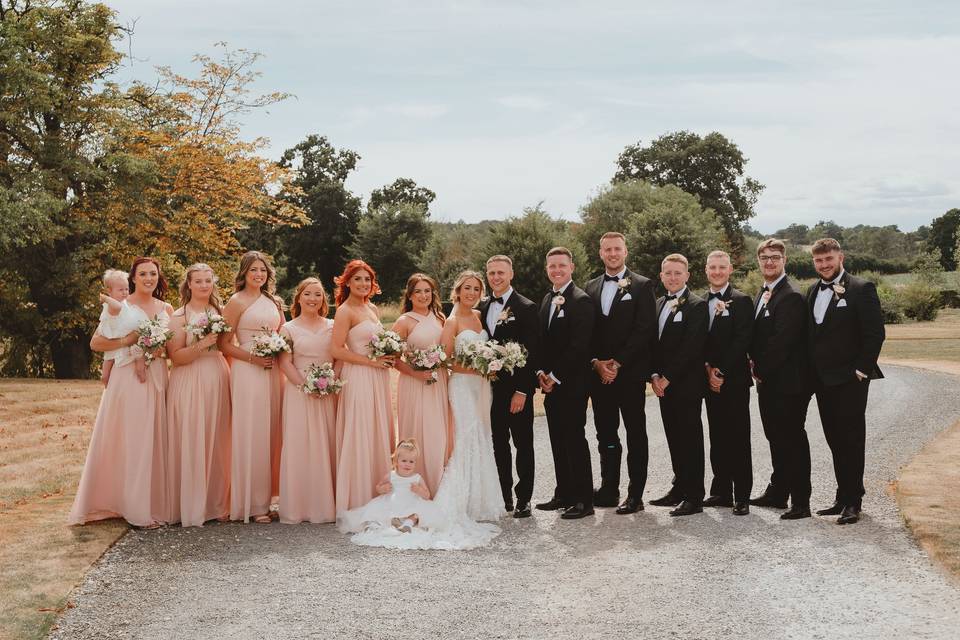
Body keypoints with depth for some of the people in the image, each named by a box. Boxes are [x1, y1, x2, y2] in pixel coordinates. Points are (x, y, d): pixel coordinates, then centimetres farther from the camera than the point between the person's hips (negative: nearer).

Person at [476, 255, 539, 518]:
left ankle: (523, 500, 11)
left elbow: (531, 353, -11)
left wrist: (522, 391, -16)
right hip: (490, 387, 5)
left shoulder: (526, 308, -8)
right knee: (498, 445, 11)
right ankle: (503, 497, 20)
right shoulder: (482, 306, 10)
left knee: (523, 445, 5)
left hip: (517, 388, -5)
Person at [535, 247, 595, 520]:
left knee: (574, 439, -5)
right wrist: (541, 372, 4)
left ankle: (584, 500, 1)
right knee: (558, 441, 12)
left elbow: (579, 345, -17)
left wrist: (555, 376, -14)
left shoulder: (581, 300, -11)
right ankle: (564, 495, 20)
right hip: (551, 382, 8)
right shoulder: (547, 299, 15)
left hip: (572, 383, -8)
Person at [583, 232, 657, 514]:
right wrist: (596, 363, -5)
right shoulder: (590, 288, 13)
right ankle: (608, 490, 16)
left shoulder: (642, 286, -1)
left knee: (635, 433, 1)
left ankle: (635, 494, 4)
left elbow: (644, 330, -9)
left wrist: (617, 363, -13)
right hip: (598, 372, 5)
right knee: (605, 433, 9)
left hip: (630, 372, -4)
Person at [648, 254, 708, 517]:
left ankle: (694, 497, 0)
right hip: (664, 384, 7)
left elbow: (691, 347, -15)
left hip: (686, 384, -7)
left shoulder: (697, 305, -8)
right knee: (674, 439, 12)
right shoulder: (659, 305, 15)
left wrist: (667, 377, -15)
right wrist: (654, 375, 1)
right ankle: (680, 488, 21)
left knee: (690, 439, -4)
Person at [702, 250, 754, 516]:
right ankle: (721, 491, 17)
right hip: (710, 380, 5)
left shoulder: (741, 301, -4)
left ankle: (741, 496, 1)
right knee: (717, 438, 10)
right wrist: (708, 368, -4)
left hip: (734, 380, -5)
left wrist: (721, 372, -13)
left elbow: (741, 342, -10)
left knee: (738, 439, -3)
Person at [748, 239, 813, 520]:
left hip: (787, 382, -9)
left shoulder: (791, 297, -15)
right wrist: (756, 365, 2)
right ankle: (777, 492, 29)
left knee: (793, 440, -4)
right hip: (767, 381, 9)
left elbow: (782, 341, -20)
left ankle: (800, 502, 0)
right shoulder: (763, 295, 15)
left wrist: (760, 368, -12)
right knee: (776, 438, 17)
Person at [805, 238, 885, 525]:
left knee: (851, 441, -2)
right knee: (835, 441, 12)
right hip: (822, 380, 7)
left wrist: (862, 369, -14)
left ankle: (852, 503, 4)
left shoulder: (861, 289, -8)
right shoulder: (812, 291, 12)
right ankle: (843, 498, 20)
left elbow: (875, 333, -12)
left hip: (850, 380, -7)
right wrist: (811, 372, 8)